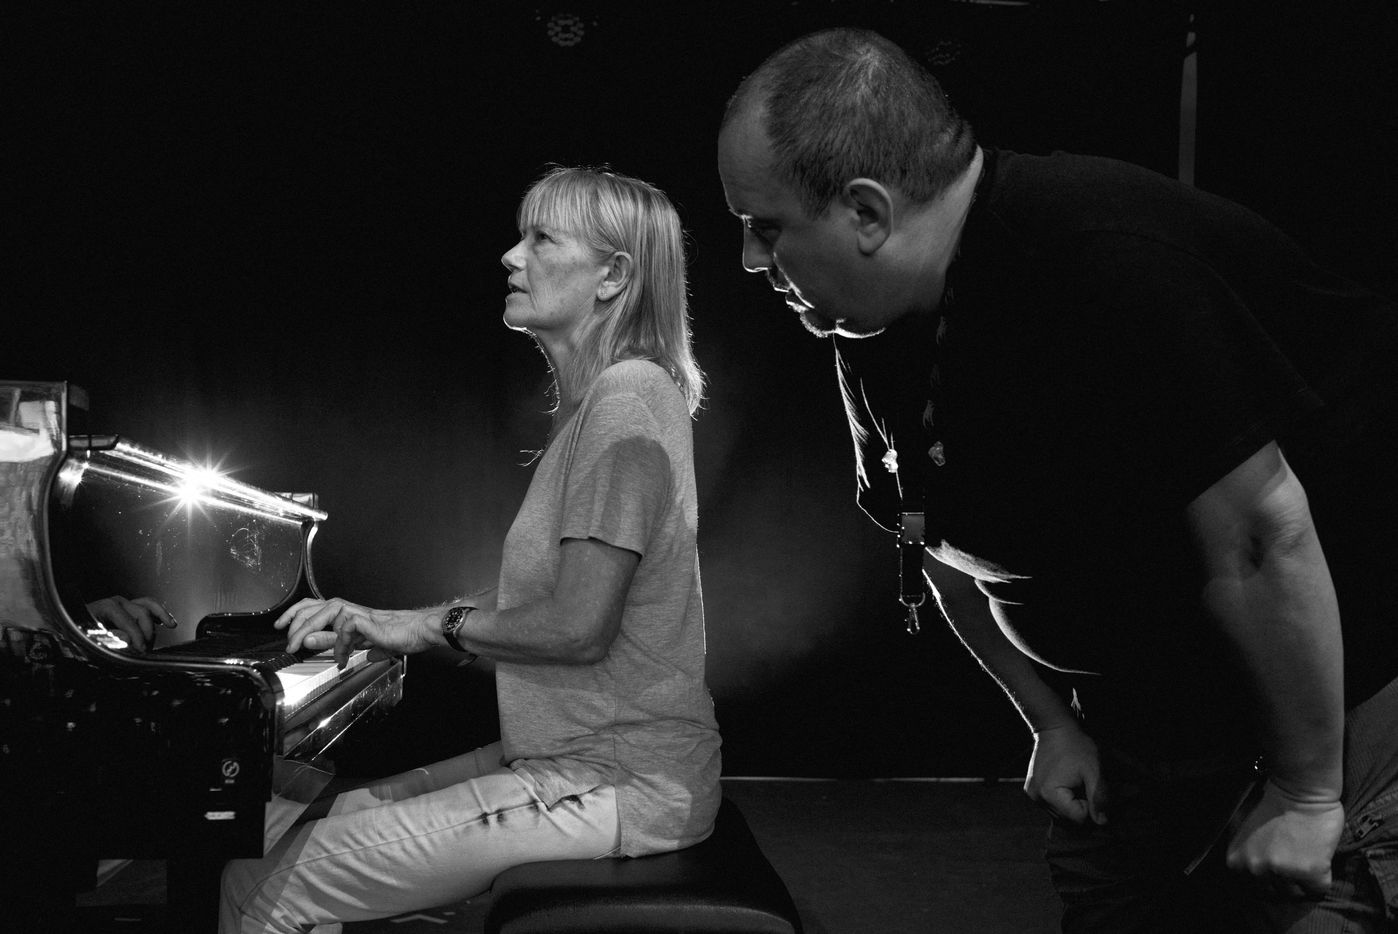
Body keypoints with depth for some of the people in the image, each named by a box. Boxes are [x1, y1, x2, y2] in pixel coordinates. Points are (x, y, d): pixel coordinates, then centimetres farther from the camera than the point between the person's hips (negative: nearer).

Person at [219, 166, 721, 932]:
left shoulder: (628, 397, -15)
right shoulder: (595, 400, 18)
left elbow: (580, 627, -21)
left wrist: (435, 624, -5)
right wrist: (377, 625, 8)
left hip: (619, 783, -9)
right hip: (571, 757, 9)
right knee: (285, 837, 6)